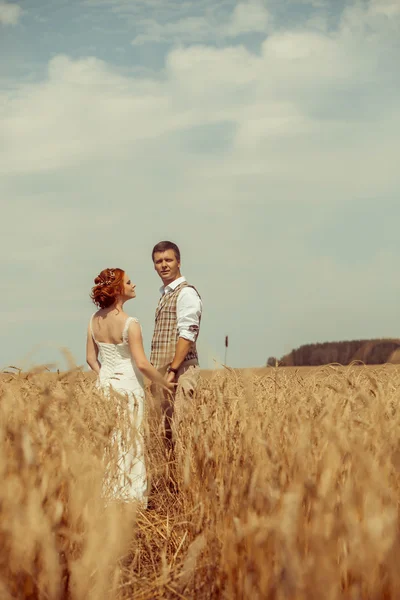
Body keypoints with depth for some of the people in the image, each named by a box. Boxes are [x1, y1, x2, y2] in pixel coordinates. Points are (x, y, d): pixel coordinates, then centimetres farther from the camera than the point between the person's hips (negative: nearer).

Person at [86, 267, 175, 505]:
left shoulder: (95, 320, 3)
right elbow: (142, 364, -19)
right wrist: (165, 383, -7)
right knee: (130, 443, 3)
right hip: (129, 386, -6)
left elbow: (91, 358, 8)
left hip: (105, 385, 7)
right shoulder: (130, 323, -18)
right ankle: (130, 497, 9)